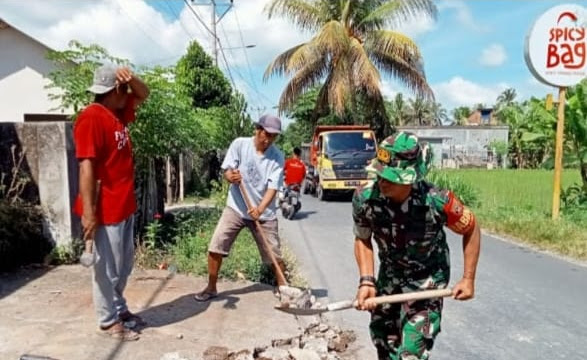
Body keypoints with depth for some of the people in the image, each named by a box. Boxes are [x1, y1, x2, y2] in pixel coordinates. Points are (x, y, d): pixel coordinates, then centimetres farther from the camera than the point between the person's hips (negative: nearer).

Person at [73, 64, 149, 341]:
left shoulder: (118, 113, 10)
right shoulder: (91, 118, -17)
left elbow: (143, 95, 23)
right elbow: (86, 166, -22)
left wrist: (131, 77, 0)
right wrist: (88, 212, -25)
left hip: (124, 205, 9)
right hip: (106, 209, -9)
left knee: (124, 265, 19)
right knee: (107, 267, 4)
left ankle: (118, 309, 35)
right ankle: (108, 321, 19)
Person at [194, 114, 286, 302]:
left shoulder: (277, 156, -10)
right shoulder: (239, 144, -10)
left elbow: (273, 187, -16)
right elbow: (227, 171, -8)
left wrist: (260, 209, -32)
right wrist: (231, 176, -34)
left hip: (264, 213, 0)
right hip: (236, 208, 0)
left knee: (275, 254, 4)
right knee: (215, 247, -5)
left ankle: (283, 288, 26)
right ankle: (211, 288, 14)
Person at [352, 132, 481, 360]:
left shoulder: (437, 202, -32)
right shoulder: (364, 199, -26)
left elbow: (471, 230, -11)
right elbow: (362, 239, -8)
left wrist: (468, 279, -9)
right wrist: (366, 280, -20)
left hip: (427, 278, -3)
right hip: (389, 273, 4)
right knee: (382, 337, 21)